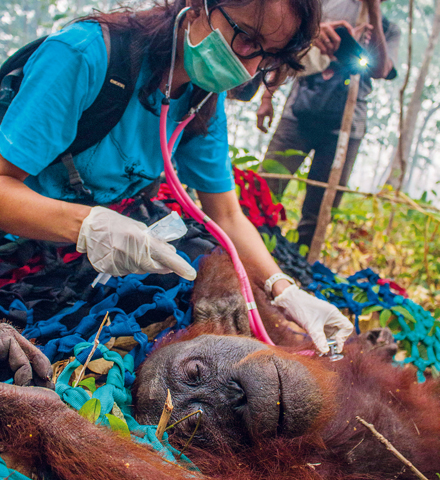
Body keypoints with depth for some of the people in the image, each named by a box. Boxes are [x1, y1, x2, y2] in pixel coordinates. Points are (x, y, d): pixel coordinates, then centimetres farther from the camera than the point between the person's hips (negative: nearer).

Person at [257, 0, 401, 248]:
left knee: (317, 218, 1)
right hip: (299, 112, 0)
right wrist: (267, 96, 8)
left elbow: (379, 70, -3)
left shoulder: (388, 29, 18)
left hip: (344, 127, 0)